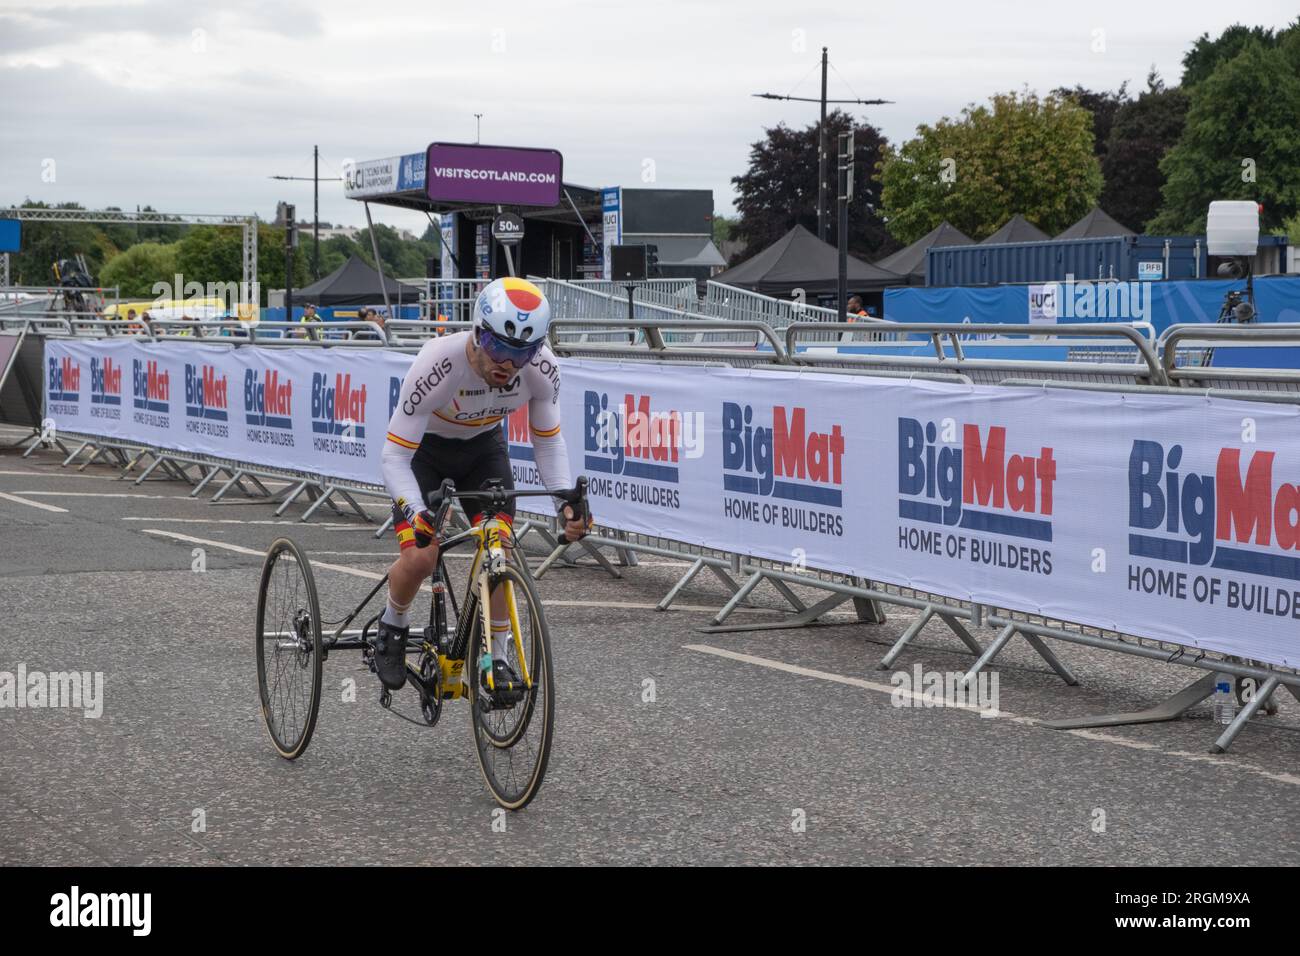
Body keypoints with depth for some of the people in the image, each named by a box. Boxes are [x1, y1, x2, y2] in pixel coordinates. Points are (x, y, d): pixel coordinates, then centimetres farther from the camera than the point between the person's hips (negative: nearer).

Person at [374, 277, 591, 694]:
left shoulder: (542, 368, -27)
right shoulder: (437, 364, -39)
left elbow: (548, 440, -11)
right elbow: (394, 456, -35)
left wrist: (565, 501, -27)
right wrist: (417, 513, -51)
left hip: (483, 446, 3)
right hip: (423, 447, -3)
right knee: (420, 557, -19)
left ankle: (497, 659, 5)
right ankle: (392, 628, 11)